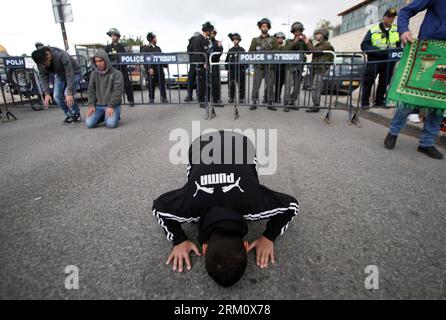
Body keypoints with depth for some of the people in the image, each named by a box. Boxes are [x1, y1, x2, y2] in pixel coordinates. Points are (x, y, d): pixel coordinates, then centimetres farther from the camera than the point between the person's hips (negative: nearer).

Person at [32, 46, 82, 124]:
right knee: (57, 96, -10)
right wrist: (46, 93, -15)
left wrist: (69, 93, -34)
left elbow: (70, 75, -33)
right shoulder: (40, 61, -16)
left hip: (73, 73, -6)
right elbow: (43, 77, -6)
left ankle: (77, 115, -3)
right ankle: (69, 115, 7)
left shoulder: (61, 56, -35)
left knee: (67, 95, -23)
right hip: (59, 75, 6)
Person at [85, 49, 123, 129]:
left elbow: (117, 91, -10)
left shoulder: (116, 73, -3)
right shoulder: (94, 74, 11)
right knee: (89, 123, -15)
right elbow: (91, 90, 12)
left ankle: (115, 116, 7)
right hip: (98, 105, 4)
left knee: (111, 124, -28)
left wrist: (111, 106, -18)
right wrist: (91, 105, -2)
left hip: (112, 105, -4)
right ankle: (103, 116, 14)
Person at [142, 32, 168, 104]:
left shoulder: (158, 48, 16)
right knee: (151, 84, 3)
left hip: (159, 68, 4)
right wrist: (149, 68, -19)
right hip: (151, 69, -4)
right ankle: (151, 99, 13)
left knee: (162, 83, 1)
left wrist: (165, 65, 9)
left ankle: (164, 98, 6)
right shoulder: (146, 48, -1)